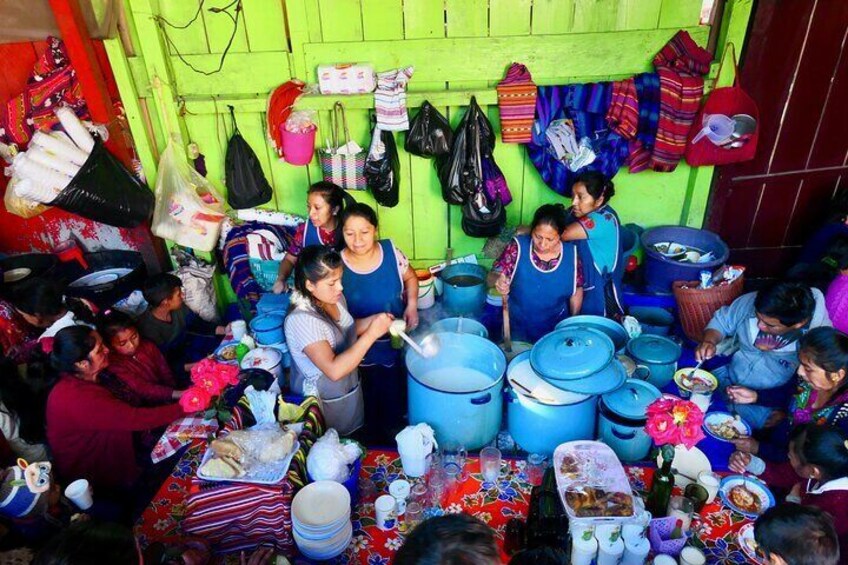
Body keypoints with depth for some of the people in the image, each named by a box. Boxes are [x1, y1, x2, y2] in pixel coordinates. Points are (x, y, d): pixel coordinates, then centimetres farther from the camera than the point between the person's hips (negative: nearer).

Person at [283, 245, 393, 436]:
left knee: (355, 439, 29)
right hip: (324, 402, -7)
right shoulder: (300, 320, -33)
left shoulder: (334, 298, -10)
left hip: (350, 388, 7)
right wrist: (372, 333, -37)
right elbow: (334, 370, -37)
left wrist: (372, 321, -9)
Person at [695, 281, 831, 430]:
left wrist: (757, 396, -25)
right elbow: (721, 322, 0)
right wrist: (709, 341, -21)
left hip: (765, 405, -4)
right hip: (725, 377, 4)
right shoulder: (751, 302, -17)